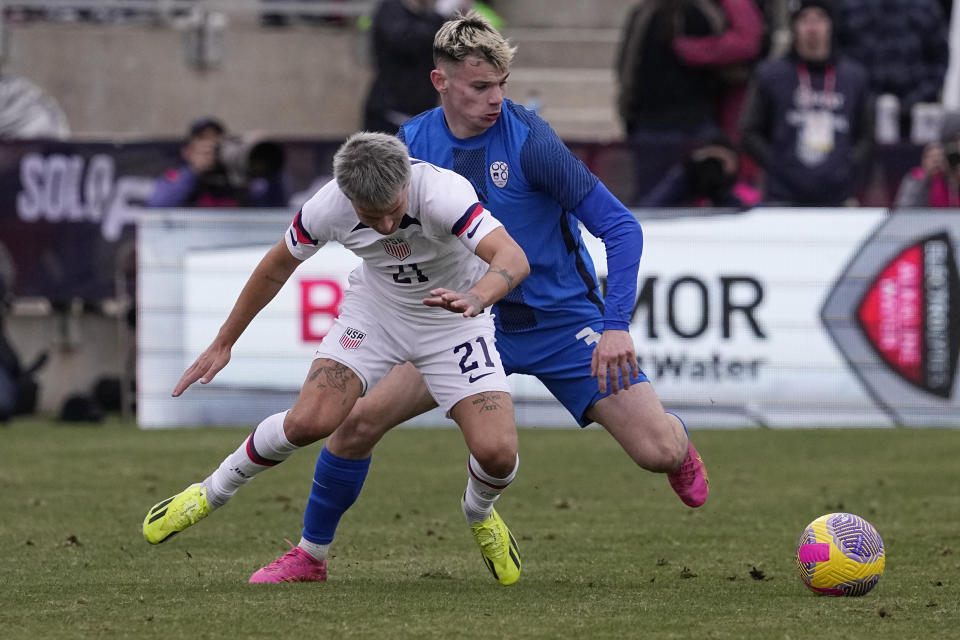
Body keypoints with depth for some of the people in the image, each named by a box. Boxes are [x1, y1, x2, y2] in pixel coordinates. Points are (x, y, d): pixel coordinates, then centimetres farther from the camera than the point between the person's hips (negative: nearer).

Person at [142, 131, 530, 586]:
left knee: (496, 453, -17)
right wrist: (222, 344, 2)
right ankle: (211, 495, 8)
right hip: (375, 309, 2)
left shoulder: (443, 194, -36)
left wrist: (476, 298, -68)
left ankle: (479, 516, 21)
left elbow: (514, 259, -47)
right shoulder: (328, 208, -25)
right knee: (308, 421, -19)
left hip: (453, 323, -1)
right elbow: (277, 266, -5)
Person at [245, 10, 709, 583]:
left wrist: (616, 326, -29)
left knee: (657, 451, -15)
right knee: (359, 418, -11)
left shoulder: (528, 140, -22)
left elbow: (620, 226, -21)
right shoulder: (413, 143, -7)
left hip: (560, 320, -3)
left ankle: (677, 437, 25)